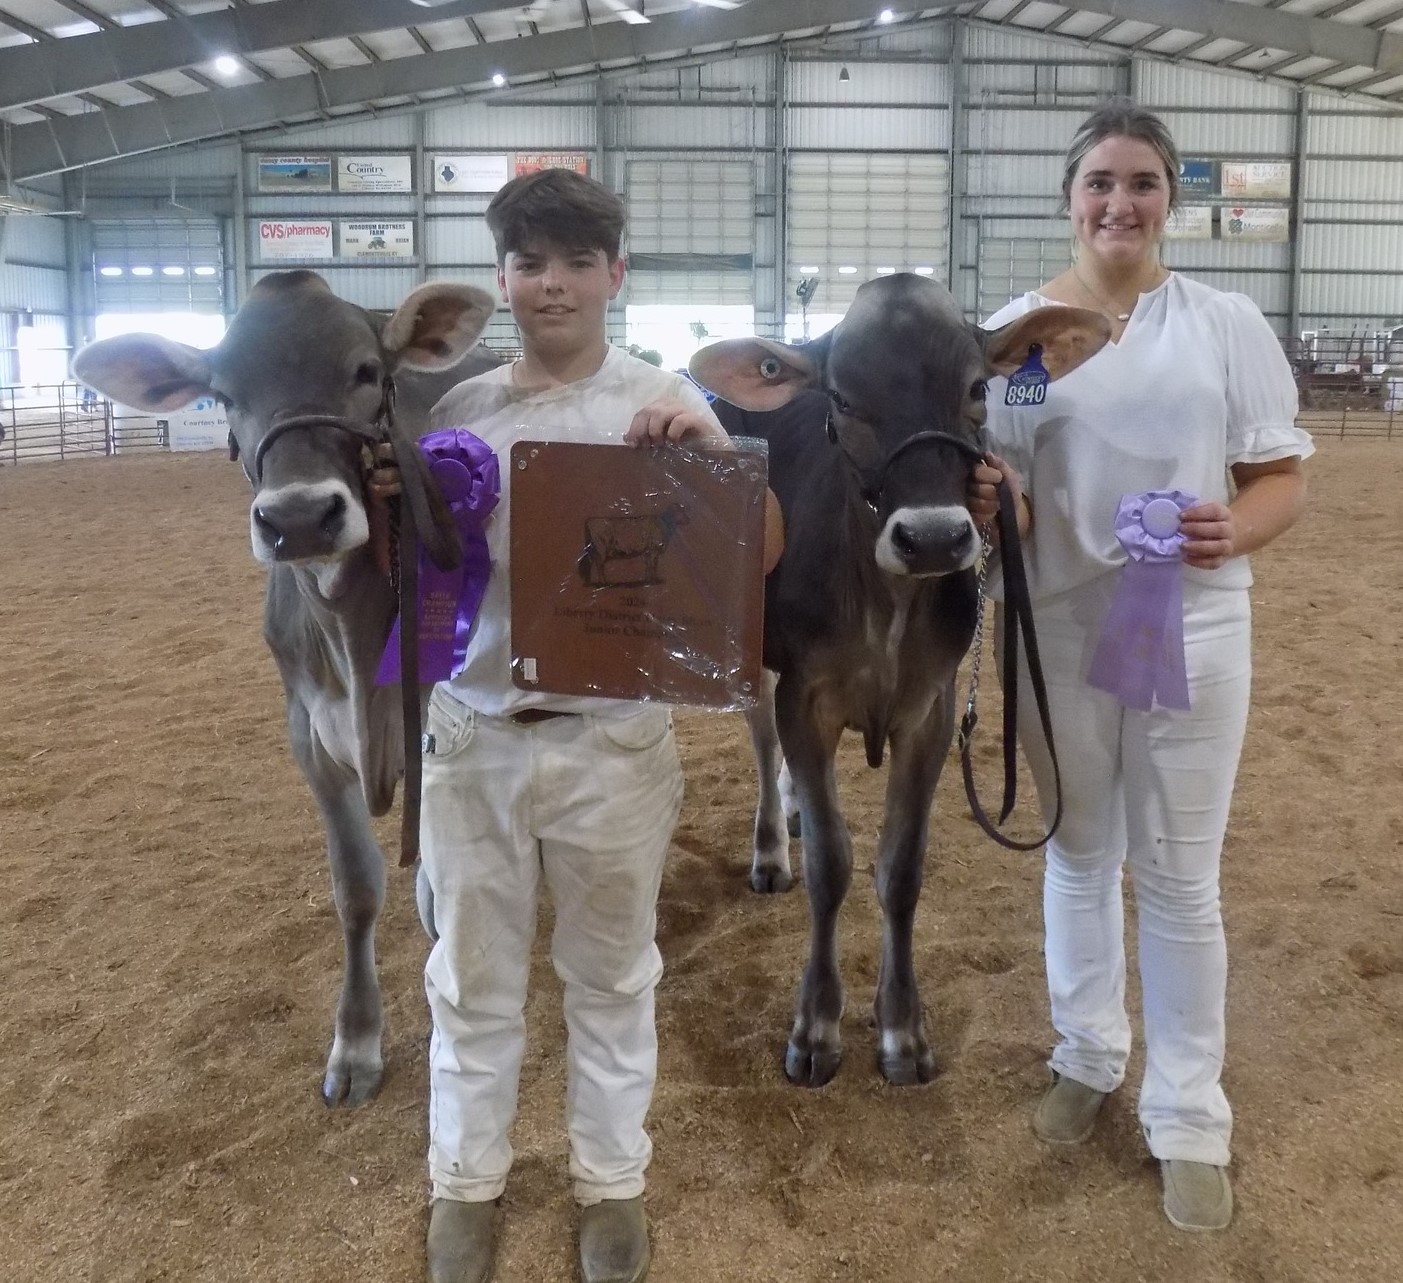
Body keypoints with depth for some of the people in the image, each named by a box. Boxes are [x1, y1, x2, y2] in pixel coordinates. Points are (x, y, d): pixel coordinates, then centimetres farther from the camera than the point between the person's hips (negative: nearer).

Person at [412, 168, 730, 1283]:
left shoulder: (664, 405, -2)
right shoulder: (459, 409, 4)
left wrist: (714, 454, -21)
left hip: (612, 740, -2)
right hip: (471, 735, 2)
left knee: (611, 974, 15)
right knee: (473, 977, 16)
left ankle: (612, 1181, 35)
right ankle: (466, 1181, 37)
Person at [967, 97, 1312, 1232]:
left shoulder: (1228, 325, 0)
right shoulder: (1017, 328, 0)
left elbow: (1285, 481, 0)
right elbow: (998, 490, 2)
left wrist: (1233, 530, -22)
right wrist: (983, 499, -22)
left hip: (1194, 633, -1)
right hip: (1060, 632, 1)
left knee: (1180, 877, 7)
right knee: (1080, 856, 16)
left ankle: (1190, 1115, 23)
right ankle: (1088, 1056, 38)